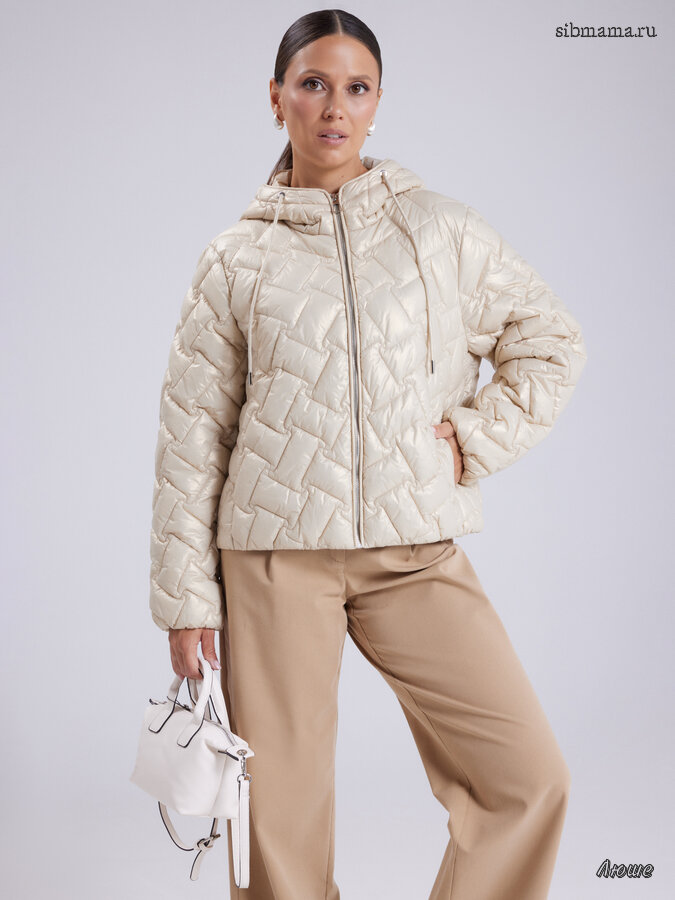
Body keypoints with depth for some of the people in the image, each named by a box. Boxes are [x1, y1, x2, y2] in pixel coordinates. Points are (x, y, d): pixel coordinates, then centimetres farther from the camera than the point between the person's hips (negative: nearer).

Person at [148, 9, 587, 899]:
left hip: (418, 550, 1)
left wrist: (476, 439, 0)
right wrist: (185, 598, 3)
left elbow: (551, 340, 15)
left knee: (529, 777, -6)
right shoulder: (236, 258, 6)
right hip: (277, 554, -1)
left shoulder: (442, 228, 8)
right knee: (281, 817, 3)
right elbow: (192, 436, 6)